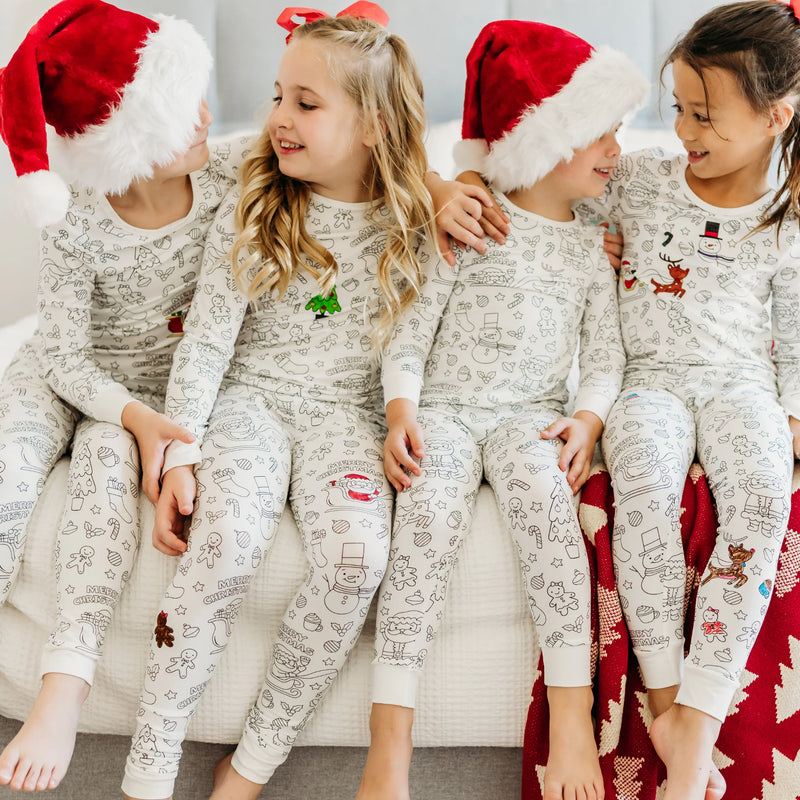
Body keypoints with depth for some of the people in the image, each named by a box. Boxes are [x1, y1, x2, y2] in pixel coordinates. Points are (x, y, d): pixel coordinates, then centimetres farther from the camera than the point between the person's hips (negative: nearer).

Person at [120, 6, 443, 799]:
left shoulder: (410, 225, 3)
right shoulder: (250, 210, 0)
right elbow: (207, 337, -4)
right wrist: (179, 452, -12)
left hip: (347, 411, 1)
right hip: (251, 398, -1)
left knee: (355, 556, -29)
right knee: (227, 538, -31)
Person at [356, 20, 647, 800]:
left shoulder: (591, 246, 15)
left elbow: (606, 353, 11)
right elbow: (410, 329, 1)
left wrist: (588, 419, -9)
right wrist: (400, 409, -14)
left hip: (531, 414, 2)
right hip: (445, 408, -2)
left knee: (543, 491, -34)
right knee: (431, 507, -32)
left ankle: (572, 715, -34)